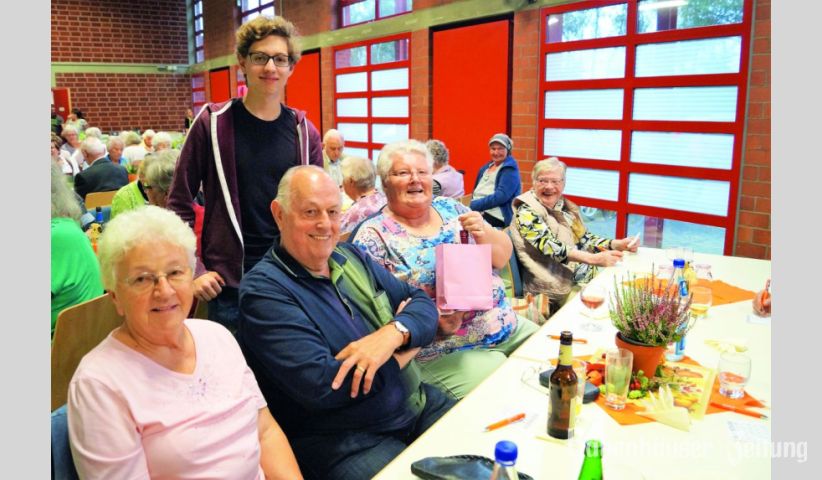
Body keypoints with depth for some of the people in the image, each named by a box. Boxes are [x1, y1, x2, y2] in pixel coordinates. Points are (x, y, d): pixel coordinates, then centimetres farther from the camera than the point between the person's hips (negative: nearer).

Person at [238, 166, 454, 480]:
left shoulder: (351, 257, 9)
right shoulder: (263, 289, -14)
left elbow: (422, 302, 5)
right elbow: (321, 386, -23)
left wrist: (395, 332, -19)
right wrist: (404, 352, -11)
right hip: (343, 441, -6)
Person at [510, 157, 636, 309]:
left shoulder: (567, 207, 11)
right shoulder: (527, 212, -11)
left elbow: (584, 238, 15)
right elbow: (549, 247, -24)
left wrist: (616, 244, -3)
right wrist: (593, 259, -34)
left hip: (584, 275, 7)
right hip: (556, 286, -7)